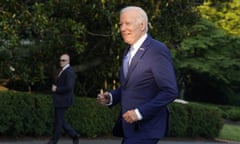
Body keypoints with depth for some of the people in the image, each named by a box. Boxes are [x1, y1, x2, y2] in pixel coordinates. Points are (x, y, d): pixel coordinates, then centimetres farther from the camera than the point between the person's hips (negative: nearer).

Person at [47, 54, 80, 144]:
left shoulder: (69, 72, -15)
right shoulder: (63, 71, 15)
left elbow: (69, 87, -24)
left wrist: (56, 89, -15)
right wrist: (54, 87, 5)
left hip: (63, 101, -10)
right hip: (59, 100, 10)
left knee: (58, 121, -1)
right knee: (59, 120, 11)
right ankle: (74, 135, 17)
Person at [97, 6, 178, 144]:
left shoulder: (158, 50, -13)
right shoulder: (128, 52, 14)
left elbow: (170, 91, -17)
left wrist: (140, 112, -22)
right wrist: (111, 97, 3)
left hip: (146, 128, -8)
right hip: (129, 126, 8)